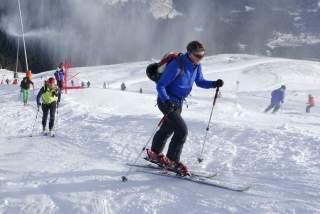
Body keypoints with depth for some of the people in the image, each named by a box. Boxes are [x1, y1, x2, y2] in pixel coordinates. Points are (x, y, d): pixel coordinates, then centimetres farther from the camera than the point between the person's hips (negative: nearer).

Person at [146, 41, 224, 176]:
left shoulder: (196, 65, -5)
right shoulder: (176, 66, -28)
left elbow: (199, 82, 11)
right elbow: (160, 85, -24)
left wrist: (214, 84, -7)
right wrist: (166, 101, -40)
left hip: (178, 103, 9)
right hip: (167, 102, -9)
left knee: (167, 129, 22)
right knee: (182, 130, -16)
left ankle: (154, 154, 43)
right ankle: (172, 161, -1)